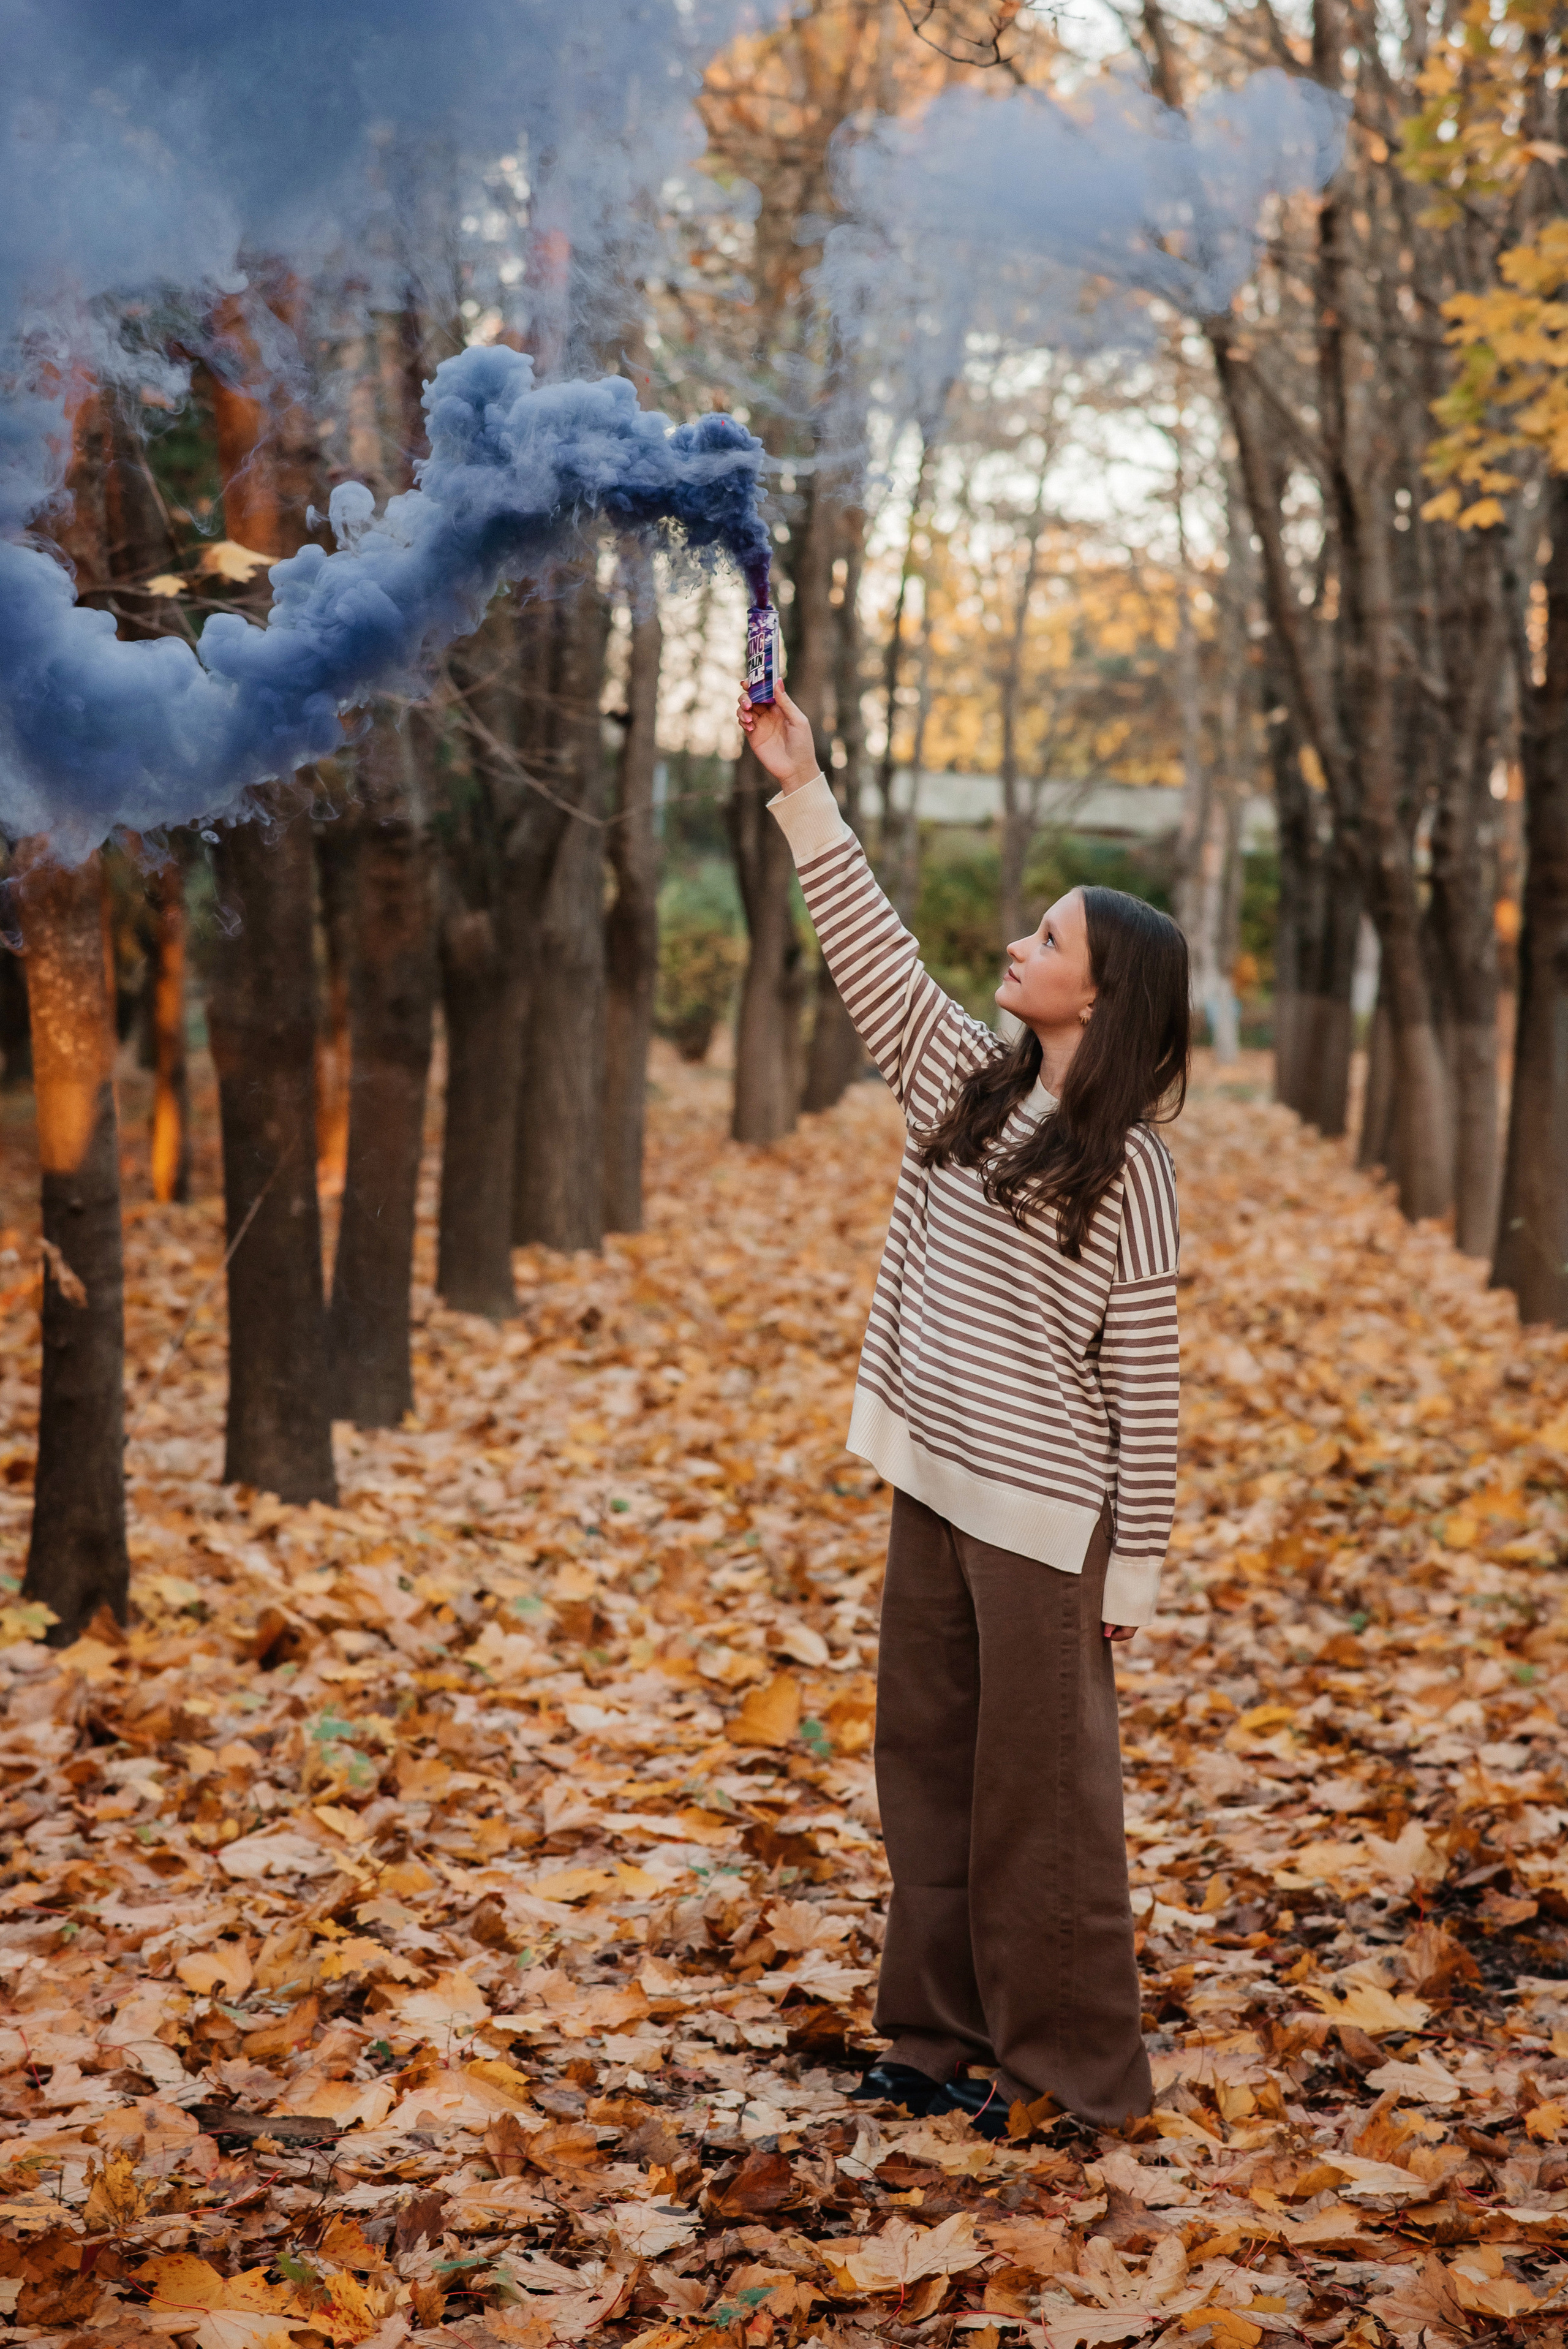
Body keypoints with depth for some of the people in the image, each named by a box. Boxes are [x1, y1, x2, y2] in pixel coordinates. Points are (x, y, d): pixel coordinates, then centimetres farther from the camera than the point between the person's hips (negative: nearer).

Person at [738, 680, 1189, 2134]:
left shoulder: (1126, 1169, -12)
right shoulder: (966, 1079, 5)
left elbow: (1143, 1383, -11)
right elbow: (870, 950, 6)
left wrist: (1132, 1567, -10)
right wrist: (800, 788, 0)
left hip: (1042, 1519, -7)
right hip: (932, 1491, 7)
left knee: (1040, 1792, 2)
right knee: (927, 1770, 15)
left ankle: (1072, 2070, 16)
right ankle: (945, 2035, 28)